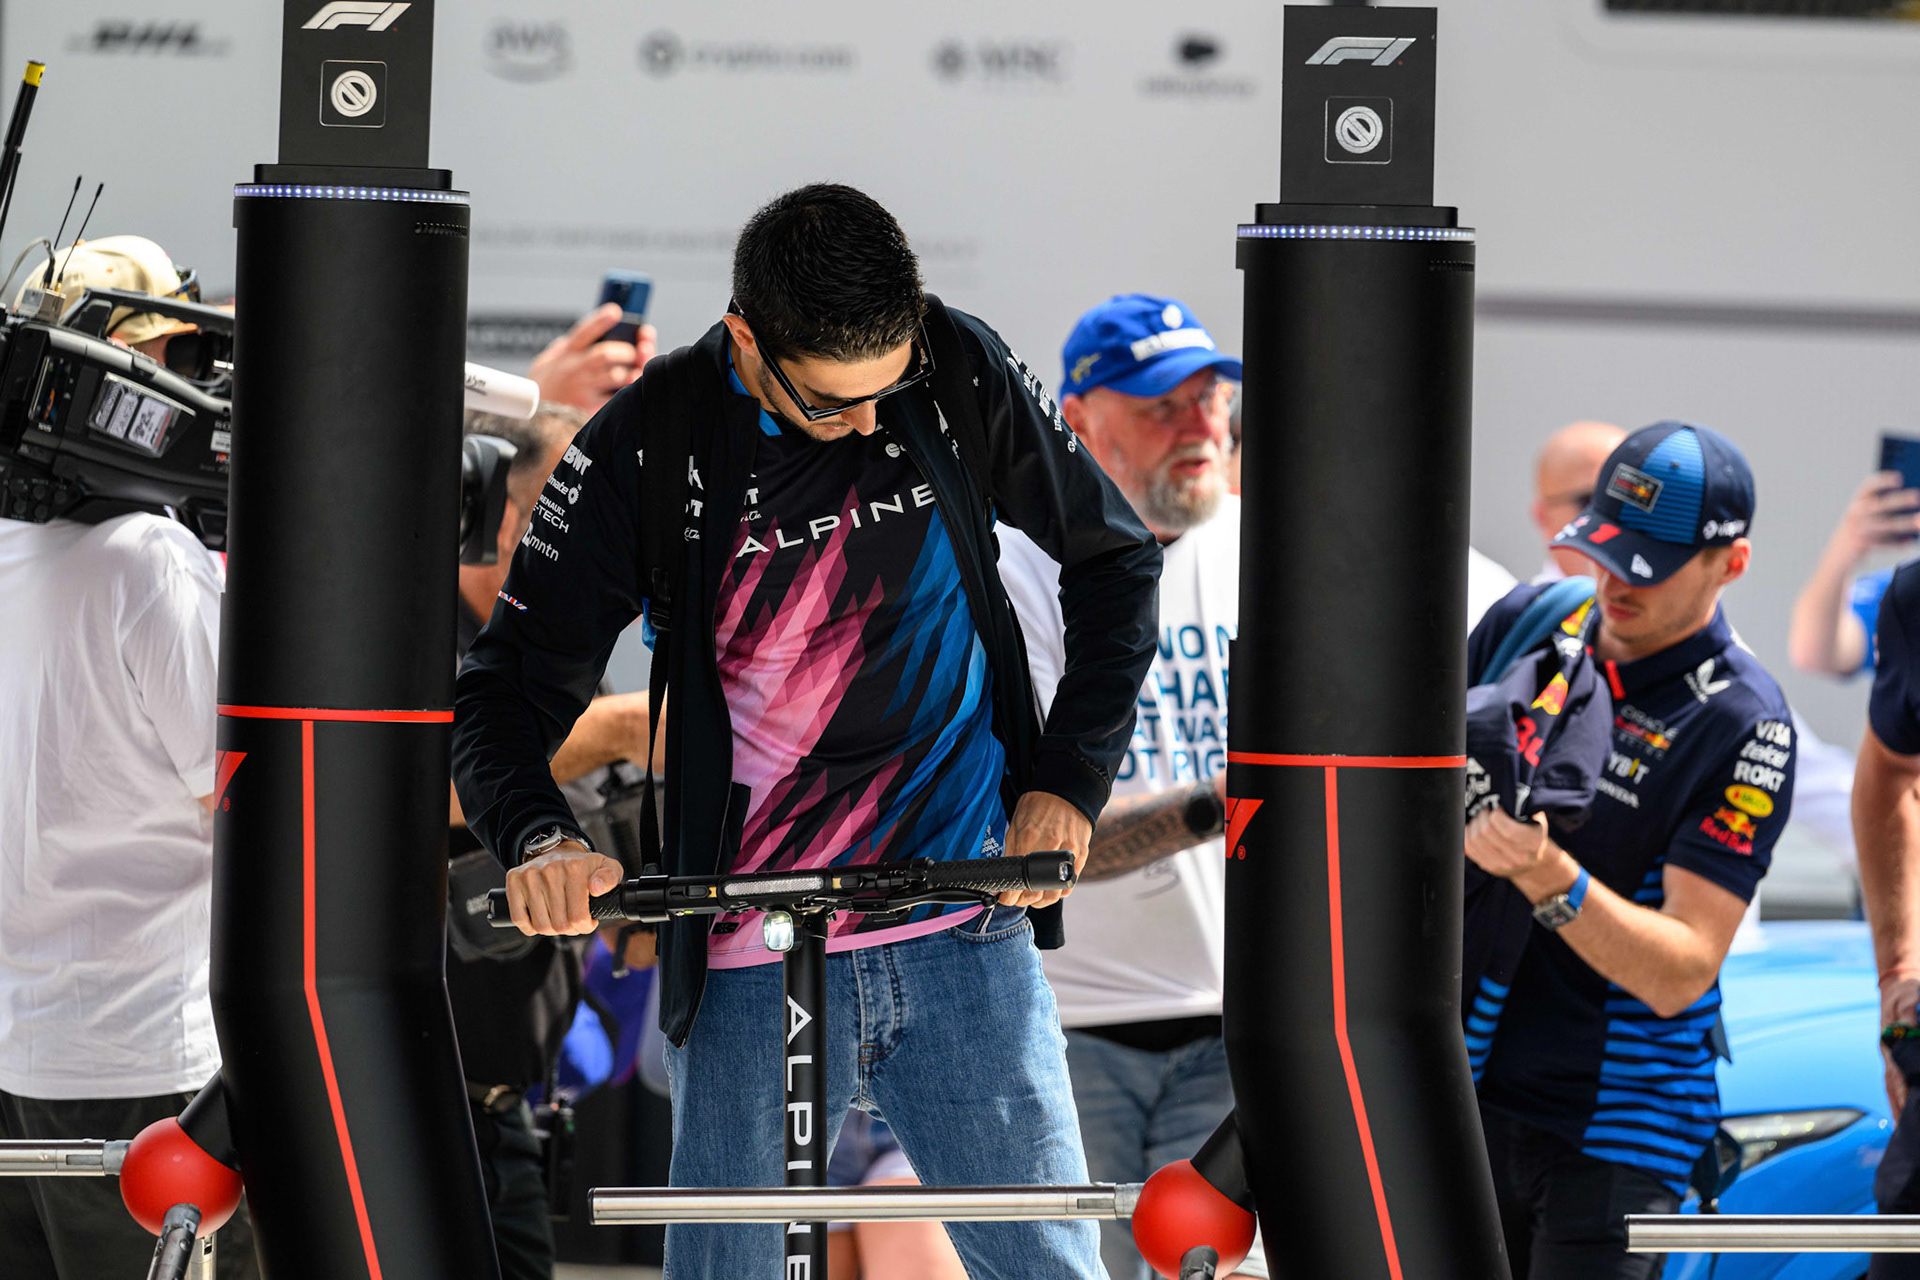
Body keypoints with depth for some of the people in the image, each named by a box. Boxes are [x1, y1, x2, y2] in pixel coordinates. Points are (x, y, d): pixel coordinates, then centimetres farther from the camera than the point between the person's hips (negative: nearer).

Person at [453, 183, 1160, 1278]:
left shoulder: (959, 376, -2)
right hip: (749, 969, -1)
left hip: (964, 938, 1)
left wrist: (1071, 779, 3)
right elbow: (512, 686, -3)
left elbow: (1116, 556, 12)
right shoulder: (648, 449, -6)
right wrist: (540, 841, -23)